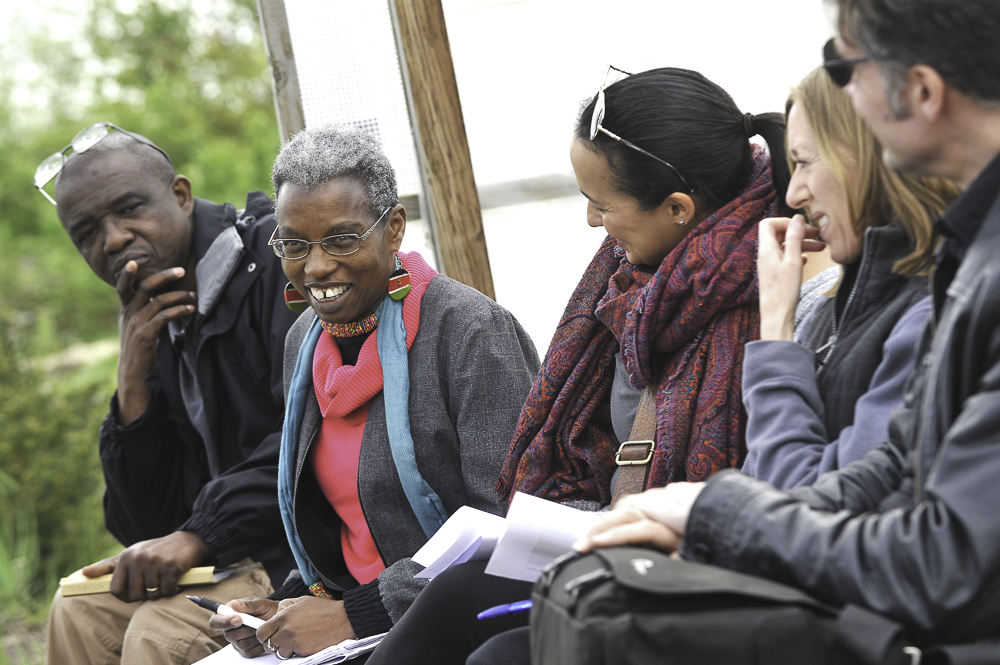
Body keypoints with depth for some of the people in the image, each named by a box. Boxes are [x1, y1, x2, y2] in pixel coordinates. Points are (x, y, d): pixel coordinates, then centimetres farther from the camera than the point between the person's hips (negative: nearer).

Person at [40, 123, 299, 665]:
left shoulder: (278, 254, -10)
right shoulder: (165, 336, 14)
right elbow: (151, 529, 9)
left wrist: (197, 537, -22)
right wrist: (134, 382, -2)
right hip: (244, 553, 9)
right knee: (81, 610, 4)